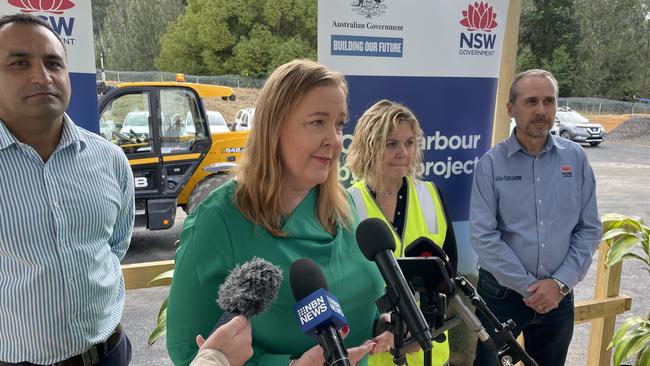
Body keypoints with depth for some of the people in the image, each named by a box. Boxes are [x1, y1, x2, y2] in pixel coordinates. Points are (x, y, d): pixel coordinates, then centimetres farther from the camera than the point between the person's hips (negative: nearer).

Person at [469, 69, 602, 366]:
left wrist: (560, 283, -9)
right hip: (502, 293, -3)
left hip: (559, 296, 3)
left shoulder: (576, 158, 0)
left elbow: (589, 229, 1)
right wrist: (529, 286, -13)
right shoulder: (491, 163, -9)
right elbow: (483, 236, -14)